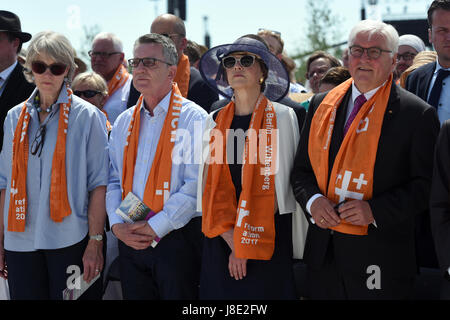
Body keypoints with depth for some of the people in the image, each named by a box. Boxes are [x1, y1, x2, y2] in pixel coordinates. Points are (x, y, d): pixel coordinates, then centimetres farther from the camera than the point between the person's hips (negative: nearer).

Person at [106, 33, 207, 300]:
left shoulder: (193, 118, -5)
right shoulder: (125, 122, 15)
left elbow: (196, 183, -13)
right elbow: (113, 180, 14)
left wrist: (156, 227, -15)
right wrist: (118, 224, -3)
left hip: (176, 238, -5)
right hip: (130, 240, 5)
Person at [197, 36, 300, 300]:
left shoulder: (282, 117, -1)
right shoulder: (216, 121, 10)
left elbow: (282, 182, -6)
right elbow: (210, 184, 6)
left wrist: (246, 244, -9)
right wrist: (232, 240, -8)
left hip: (269, 240, -3)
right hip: (220, 240, 3)